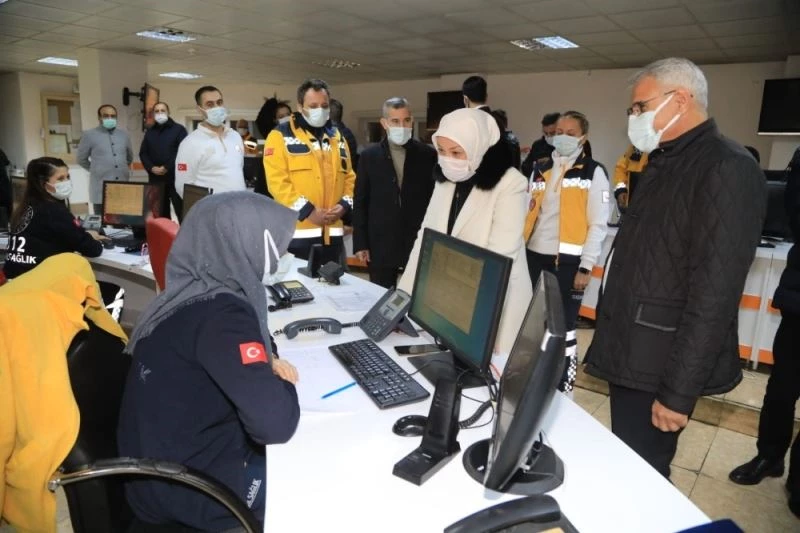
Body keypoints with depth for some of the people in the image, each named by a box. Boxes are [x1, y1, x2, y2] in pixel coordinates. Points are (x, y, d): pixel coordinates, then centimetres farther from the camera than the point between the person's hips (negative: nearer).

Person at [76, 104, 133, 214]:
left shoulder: (124, 134, 11)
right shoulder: (89, 135, 0)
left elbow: (130, 157, 25)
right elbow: (81, 159, 8)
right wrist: (96, 170, 14)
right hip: (101, 189, -3)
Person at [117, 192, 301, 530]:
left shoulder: (193, 292, -2)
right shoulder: (219, 314, -28)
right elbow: (275, 423, -33)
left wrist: (266, 361, -3)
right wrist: (282, 381, -12)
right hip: (191, 488, -8)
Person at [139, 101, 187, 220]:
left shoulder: (179, 129, 2)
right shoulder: (149, 132, 18)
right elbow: (143, 153, 15)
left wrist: (167, 167, -14)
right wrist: (151, 168, -5)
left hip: (175, 177, -5)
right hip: (155, 178, 5)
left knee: (182, 210, -8)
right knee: (160, 212, 9)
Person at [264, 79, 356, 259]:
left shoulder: (337, 138, 17)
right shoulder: (281, 136, -2)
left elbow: (349, 176, 19)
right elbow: (277, 181, -11)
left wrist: (345, 204, 0)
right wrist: (308, 211, -16)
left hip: (332, 232, 6)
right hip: (297, 232, -5)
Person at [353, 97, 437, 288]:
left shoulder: (428, 155, 0)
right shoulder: (369, 156, 3)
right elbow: (360, 203, 4)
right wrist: (360, 244, -1)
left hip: (420, 244, 0)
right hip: (380, 245, 1)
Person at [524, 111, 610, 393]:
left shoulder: (593, 172, -2)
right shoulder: (540, 169, 12)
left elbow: (598, 224, -6)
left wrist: (586, 267, -11)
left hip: (568, 261, -5)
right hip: (534, 257, 5)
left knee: (563, 329, 3)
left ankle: (562, 391, 17)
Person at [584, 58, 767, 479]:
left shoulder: (726, 168, -15)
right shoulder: (664, 163, 14)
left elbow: (713, 294, -21)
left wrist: (679, 390, -21)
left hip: (658, 366, -8)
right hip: (629, 354, 9)